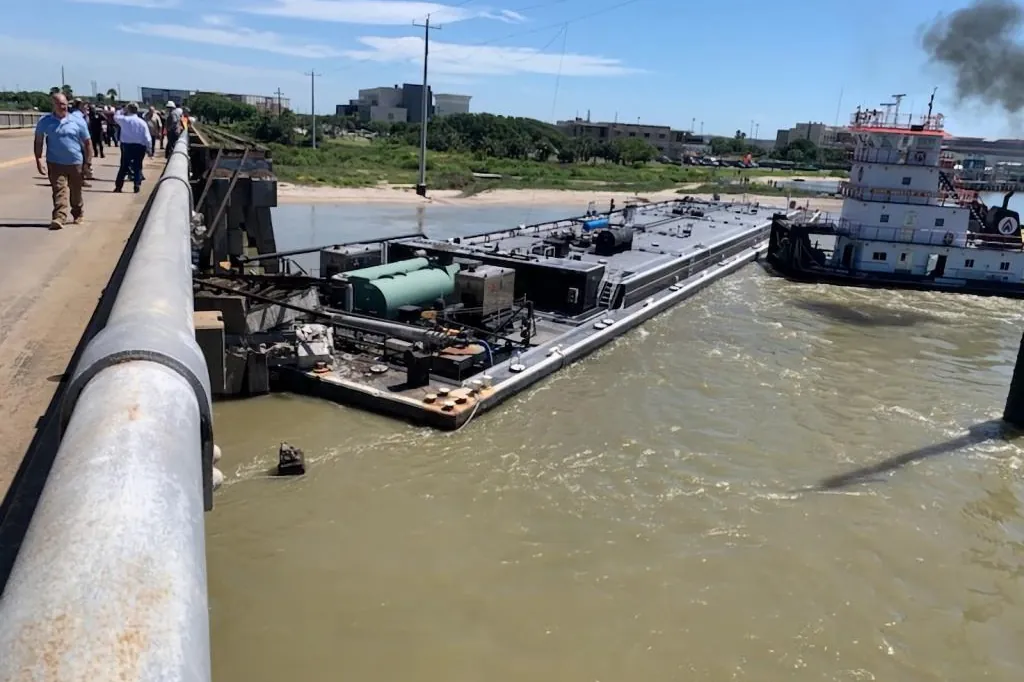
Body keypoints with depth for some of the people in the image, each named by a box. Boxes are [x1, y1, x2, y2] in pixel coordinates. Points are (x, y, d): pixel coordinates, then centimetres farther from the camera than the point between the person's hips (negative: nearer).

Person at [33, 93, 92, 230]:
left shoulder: (78, 121, -1)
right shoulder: (44, 122, 0)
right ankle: (59, 218, -20)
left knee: (76, 192, 14)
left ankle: (78, 214, 34)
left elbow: (87, 143, 3)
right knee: (59, 191, -13)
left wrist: (88, 163, 0)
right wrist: (38, 161, -3)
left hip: (76, 163, 1)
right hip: (55, 163, -1)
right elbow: (38, 142, 6)